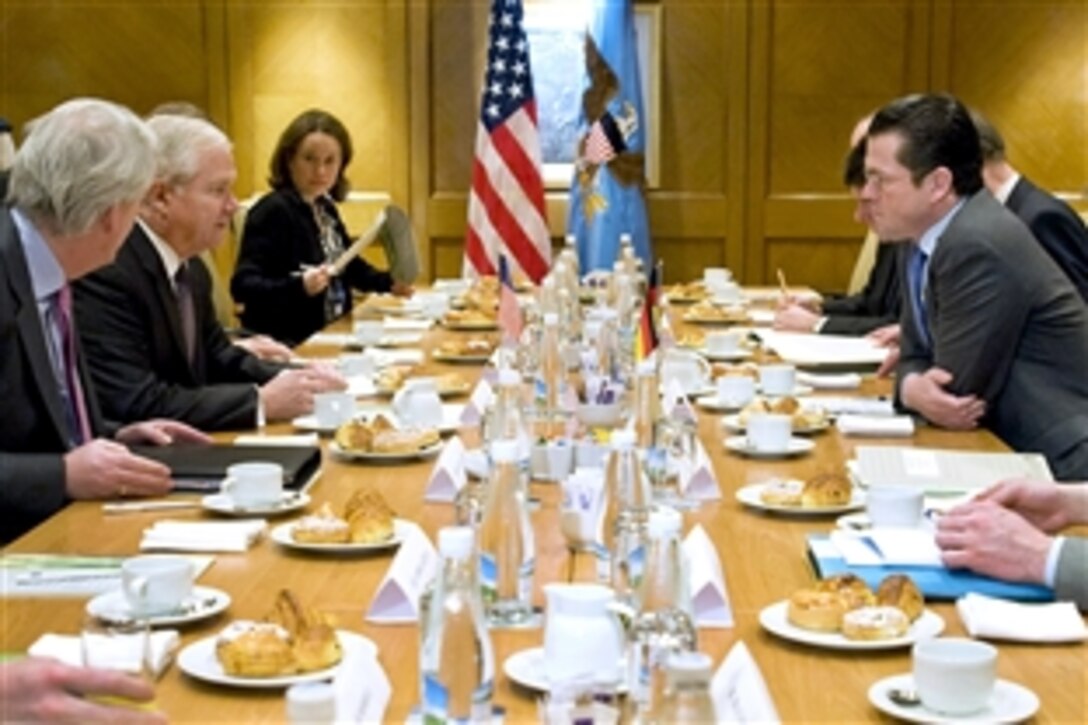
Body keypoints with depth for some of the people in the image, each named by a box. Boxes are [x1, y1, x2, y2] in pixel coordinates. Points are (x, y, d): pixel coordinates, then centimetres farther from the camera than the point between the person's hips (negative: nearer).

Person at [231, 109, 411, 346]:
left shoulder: (325, 208, 9)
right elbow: (242, 285, -21)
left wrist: (388, 282, 14)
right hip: (286, 343, -8)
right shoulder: (273, 211, -14)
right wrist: (299, 286, -35)